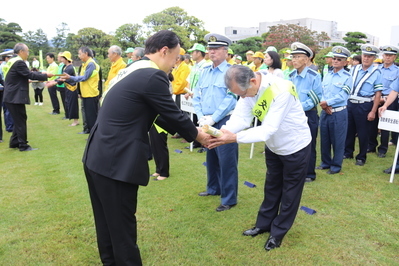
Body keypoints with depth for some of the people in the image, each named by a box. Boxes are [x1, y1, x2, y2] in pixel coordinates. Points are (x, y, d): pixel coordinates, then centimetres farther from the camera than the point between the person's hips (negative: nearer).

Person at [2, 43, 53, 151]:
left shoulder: (11, 61, 15)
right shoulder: (19, 62, -17)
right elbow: (30, 75, -17)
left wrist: (26, 81, 21)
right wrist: (45, 75, -7)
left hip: (12, 96, 10)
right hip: (16, 97, -10)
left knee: (18, 120, 17)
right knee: (21, 121, -2)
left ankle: (14, 142, 24)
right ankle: (23, 145, 5)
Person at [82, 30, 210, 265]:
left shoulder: (134, 71, 14)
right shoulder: (153, 76, -16)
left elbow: (159, 115, 19)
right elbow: (173, 115, -8)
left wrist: (190, 131, 21)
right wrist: (197, 135, 10)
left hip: (97, 158, 10)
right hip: (116, 164, -10)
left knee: (108, 225, 23)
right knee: (123, 228, 6)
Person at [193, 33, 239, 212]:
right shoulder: (205, 71, 12)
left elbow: (231, 99, -16)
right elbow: (197, 96, 11)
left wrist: (212, 119, -16)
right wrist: (201, 117, -4)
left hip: (225, 122, -6)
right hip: (206, 122, 7)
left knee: (226, 160, -1)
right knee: (211, 157, 18)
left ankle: (229, 199, 10)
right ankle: (214, 188, 37)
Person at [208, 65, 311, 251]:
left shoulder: (281, 90, -37)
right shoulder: (247, 88, -15)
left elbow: (268, 129, -39)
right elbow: (240, 117, -22)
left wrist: (234, 138, -47)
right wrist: (223, 132, -42)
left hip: (295, 145, -6)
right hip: (273, 145, 7)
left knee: (290, 191, 10)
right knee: (271, 187, 21)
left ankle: (278, 232, 27)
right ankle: (264, 224, 38)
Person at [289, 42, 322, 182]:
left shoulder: (314, 76, -12)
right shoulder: (291, 76, 6)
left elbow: (317, 97, -14)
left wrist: (302, 106, -21)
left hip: (309, 115, -6)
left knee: (309, 146, 6)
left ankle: (309, 174, 20)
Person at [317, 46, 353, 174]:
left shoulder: (347, 77, -6)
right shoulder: (327, 75, 11)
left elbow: (342, 96, -15)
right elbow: (322, 92, 6)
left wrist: (327, 103, -19)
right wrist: (323, 104, -11)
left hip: (339, 113, -5)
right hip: (325, 112, 5)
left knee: (337, 140, 4)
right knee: (324, 139, 14)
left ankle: (336, 165, 18)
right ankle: (326, 162, 29)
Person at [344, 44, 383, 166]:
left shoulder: (376, 73, -7)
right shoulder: (354, 69, 5)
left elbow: (378, 94, -7)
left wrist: (373, 112, -11)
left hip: (364, 106, -4)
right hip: (350, 103, 4)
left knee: (363, 133, 6)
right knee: (349, 129, 14)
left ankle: (361, 157, 22)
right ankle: (348, 152, 31)